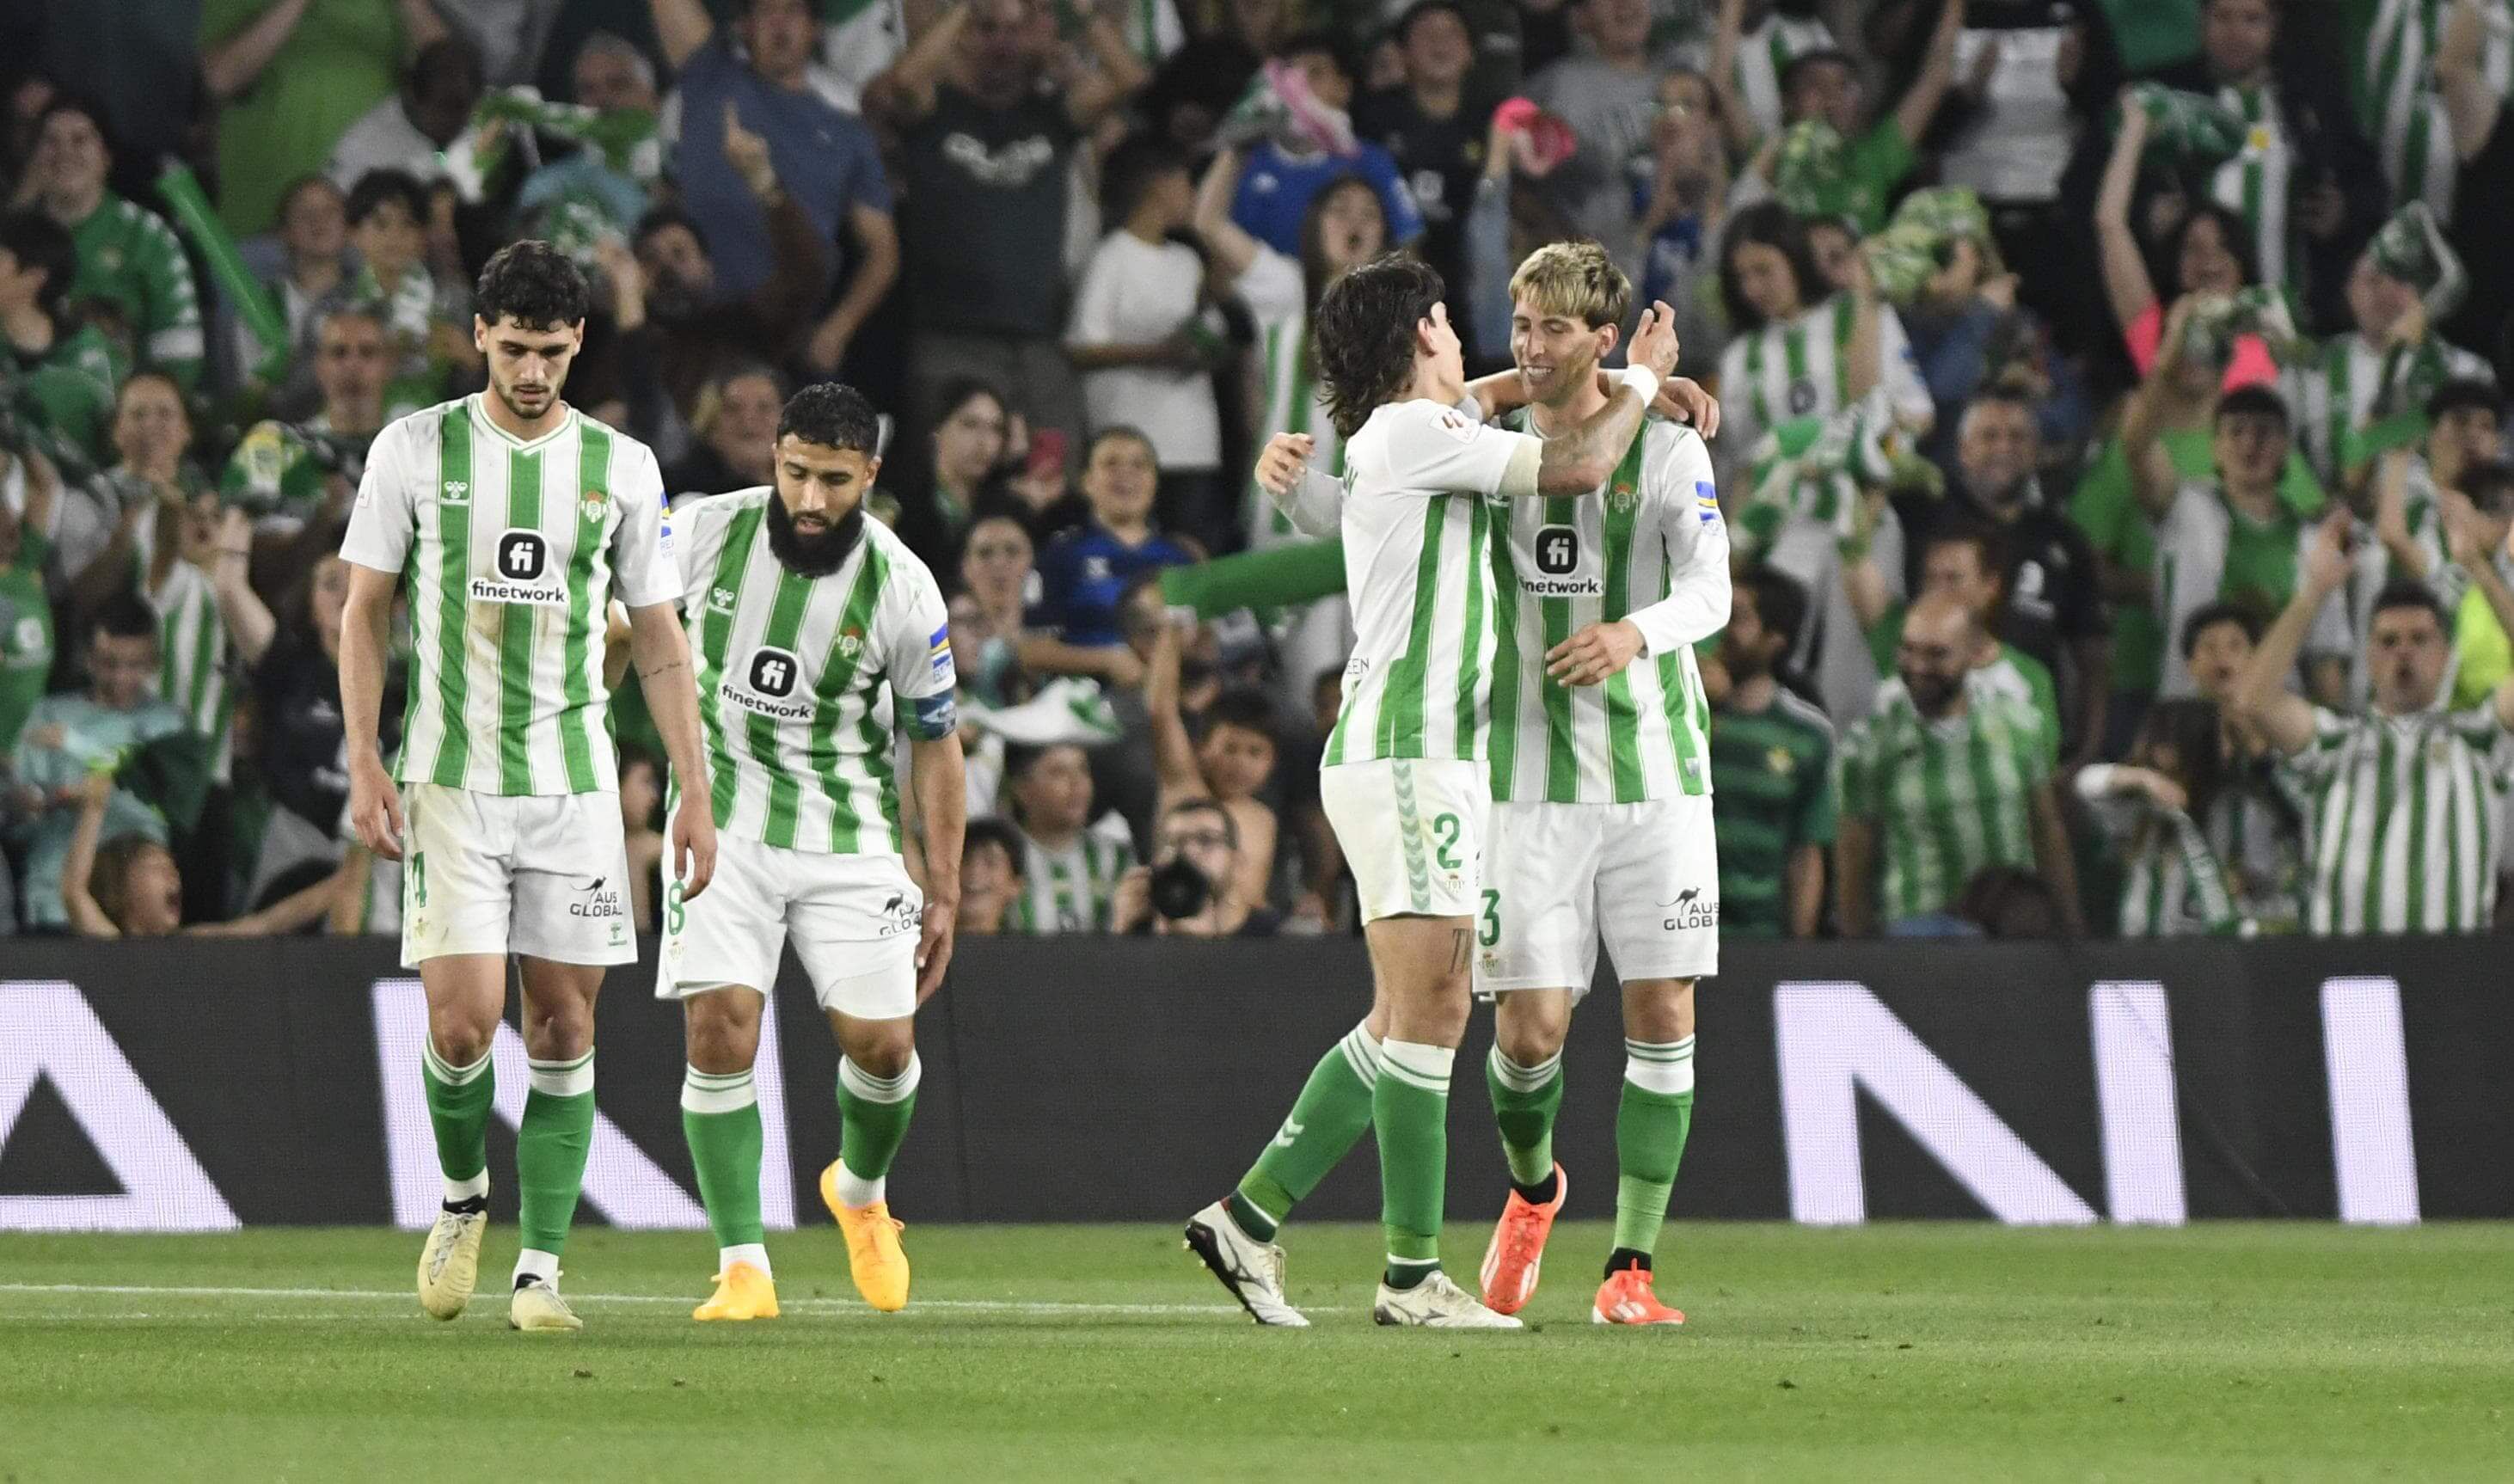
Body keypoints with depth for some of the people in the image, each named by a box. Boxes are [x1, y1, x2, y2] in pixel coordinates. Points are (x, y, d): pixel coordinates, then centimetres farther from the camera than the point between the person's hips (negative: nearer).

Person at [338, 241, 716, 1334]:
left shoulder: (621, 467, 6)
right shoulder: (415, 450, 1)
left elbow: (660, 644, 11)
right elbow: (364, 614, 5)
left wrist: (696, 796, 5)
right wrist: (365, 765, -5)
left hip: (574, 783, 2)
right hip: (450, 781, -2)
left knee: (564, 1027, -1)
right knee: (464, 1016, -13)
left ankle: (541, 1269, 4)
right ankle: (462, 1195, 15)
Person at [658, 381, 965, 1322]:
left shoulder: (902, 590, -10)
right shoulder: (706, 534, -8)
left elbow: (934, 741, 0)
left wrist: (944, 893, 0)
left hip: (849, 837, 0)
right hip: (720, 821, 0)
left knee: (881, 1042, -6)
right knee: (720, 1032, -15)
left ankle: (861, 1191, 28)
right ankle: (742, 1268, -10)